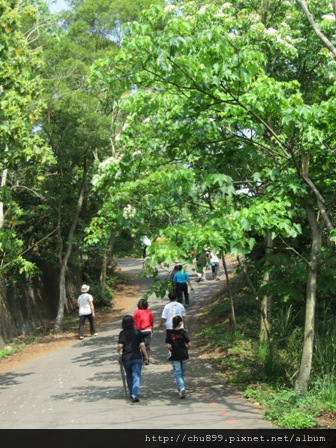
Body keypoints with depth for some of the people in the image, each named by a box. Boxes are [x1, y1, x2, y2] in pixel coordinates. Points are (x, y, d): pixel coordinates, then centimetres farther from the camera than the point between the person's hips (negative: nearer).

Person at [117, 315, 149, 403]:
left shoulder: (122, 333, -4)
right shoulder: (137, 332, -2)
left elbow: (120, 346, -12)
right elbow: (142, 345, -5)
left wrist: (118, 351, 10)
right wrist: (145, 355, 4)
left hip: (125, 358, 1)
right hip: (137, 357, -1)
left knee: (129, 376, 18)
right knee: (136, 376, -2)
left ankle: (132, 394, 26)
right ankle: (135, 395, -18)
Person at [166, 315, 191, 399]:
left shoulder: (170, 333, -6)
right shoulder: (183, 332, -9)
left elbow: (168, 346, -11)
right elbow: (189, 344, -11)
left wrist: (172, 350, 9)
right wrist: (185, 348, 9)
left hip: (175, 356, 0)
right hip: (184, 355, 0)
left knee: (177, 373, 1)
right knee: (182, 373, 18)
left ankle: (181, 388, -17)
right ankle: (181, 388, 30)